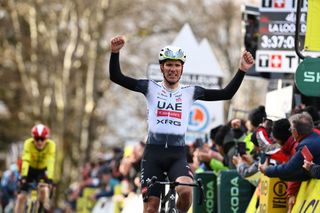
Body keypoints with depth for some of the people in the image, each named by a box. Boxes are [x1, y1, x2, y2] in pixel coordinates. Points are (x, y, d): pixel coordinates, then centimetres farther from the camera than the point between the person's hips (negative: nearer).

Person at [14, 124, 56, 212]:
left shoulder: (51, 145, -28)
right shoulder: (28, 143, -28)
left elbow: (50, 163, -38)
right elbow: (25, 161, -38)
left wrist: (50, 179, -49)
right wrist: (23, 176, -50)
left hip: (42, 170, 0)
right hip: (30, 169, 0)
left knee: (44, 189, -27)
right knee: (21, 196, -7)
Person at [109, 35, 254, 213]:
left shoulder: (190, 92, 8)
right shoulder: (151, 88, 6)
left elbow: (226, 93, 2)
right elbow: (116, 77, -1)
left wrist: (242, 71, -9)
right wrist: (115, 52, -17)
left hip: (177, 155, 0)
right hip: (153, 153, 0)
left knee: (186, 192, -29)